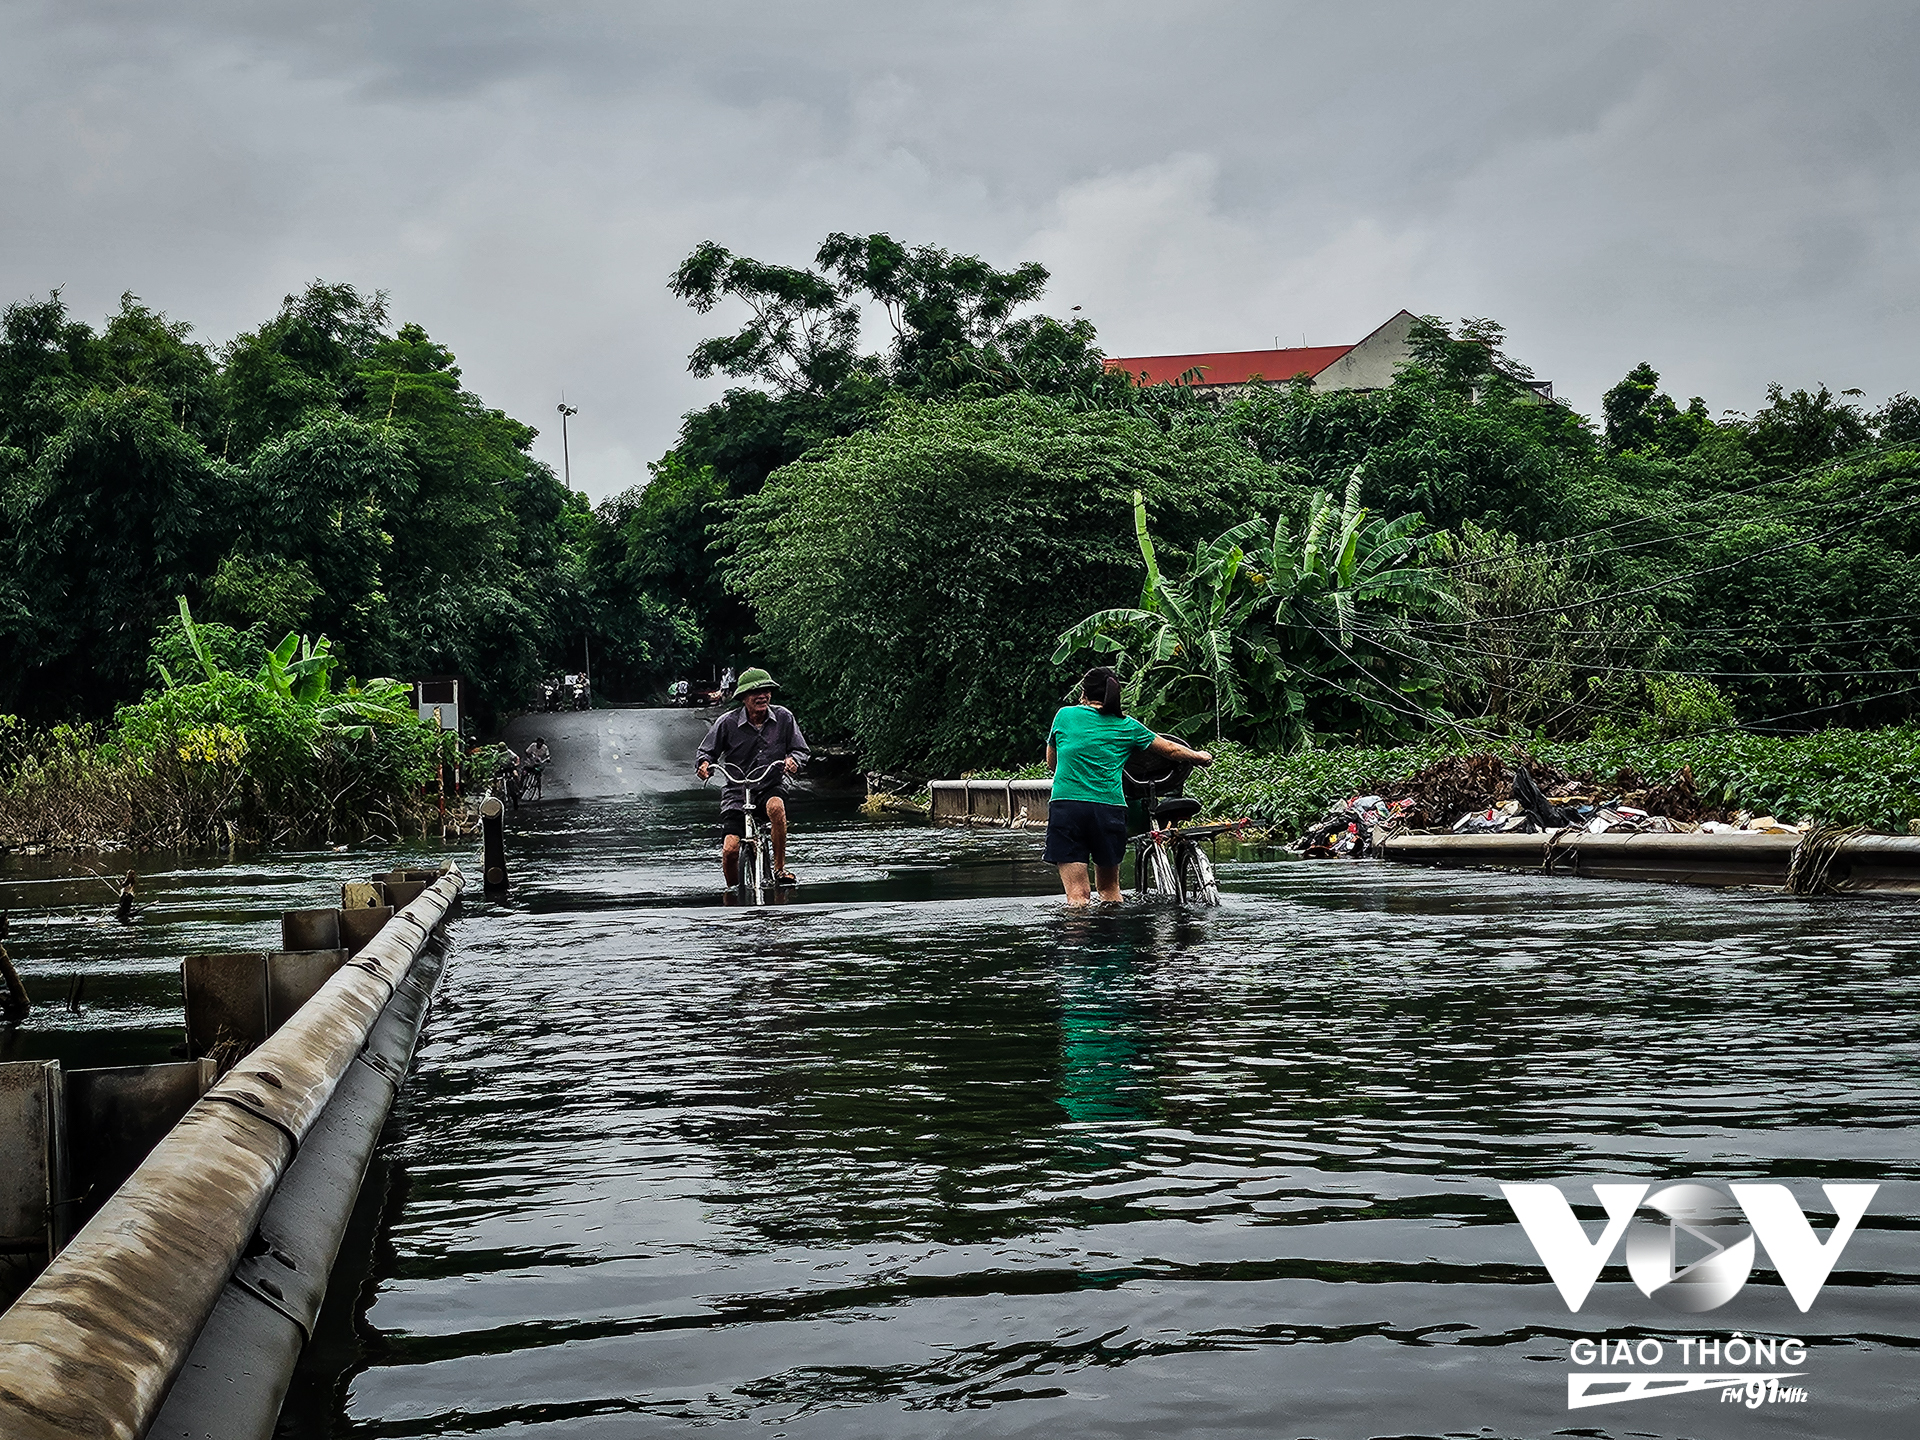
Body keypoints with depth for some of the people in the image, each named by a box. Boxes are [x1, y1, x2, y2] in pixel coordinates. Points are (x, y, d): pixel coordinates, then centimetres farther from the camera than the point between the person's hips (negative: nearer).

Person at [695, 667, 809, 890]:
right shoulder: (728, 723, -7)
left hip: (771, 787, 0)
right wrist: (705, 763, -21)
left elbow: (801, 750, 1)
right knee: (730, 850, -16)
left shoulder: (784, 718, -4)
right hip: (737, 792, 0)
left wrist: (793, 760, -23)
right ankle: (733, 891, 15)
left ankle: (780, 869, -21)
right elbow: (706, 751, 3)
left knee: (776, 806, -37)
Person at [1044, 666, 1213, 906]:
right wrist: (1201, 757, 43)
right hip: (1109, 809, 2)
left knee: (1077, 895, -5)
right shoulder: (1126, 726, 13)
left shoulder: (1065, 715, 11)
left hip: (1065, 805, -2)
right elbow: (1170, 749, 25)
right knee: (1109, 889, 19)